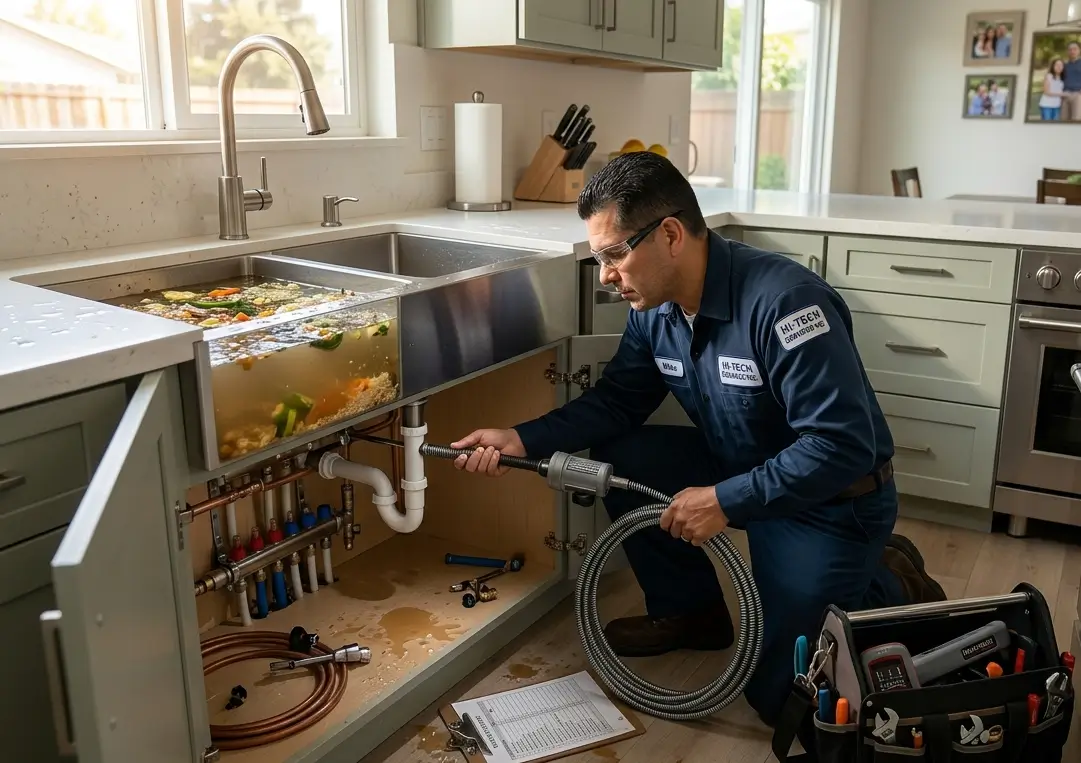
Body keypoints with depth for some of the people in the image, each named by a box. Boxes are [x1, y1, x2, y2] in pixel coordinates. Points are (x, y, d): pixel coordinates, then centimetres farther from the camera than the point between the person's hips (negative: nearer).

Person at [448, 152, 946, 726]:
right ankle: (689, 611, 10)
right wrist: (523, 440, -11)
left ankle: (891, 585, 17)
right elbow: (617, 400, 2)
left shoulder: (782, 300, -31)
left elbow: (845, 444, -31)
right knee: (616, 458, -9)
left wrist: (726, 501, -29)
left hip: (830, 497, -7)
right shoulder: (655, 308, -7)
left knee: (778, 694, -6)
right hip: (737, 466, 7)